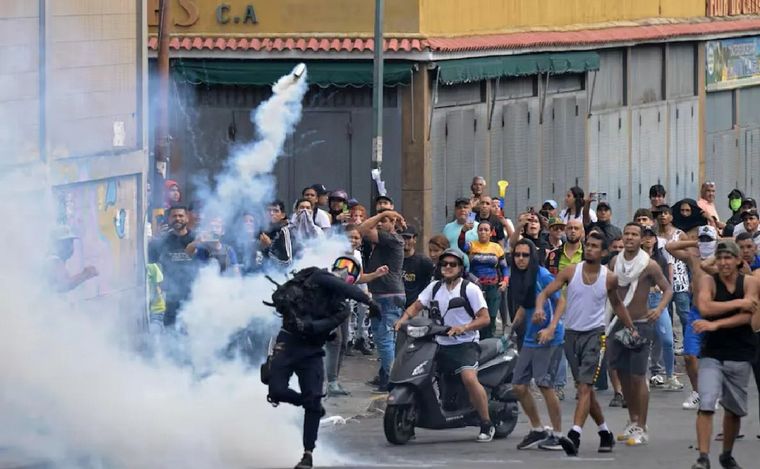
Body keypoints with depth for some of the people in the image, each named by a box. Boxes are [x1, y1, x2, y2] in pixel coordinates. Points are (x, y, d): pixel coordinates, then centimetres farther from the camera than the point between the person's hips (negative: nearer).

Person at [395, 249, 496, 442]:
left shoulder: (470, 289, -3)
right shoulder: (435, 287, 13)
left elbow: (484, 318, -8)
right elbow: (417, 306, 9)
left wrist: (464, 328, -24)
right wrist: (403, 319, -11)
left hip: (465, 344, -6)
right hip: (440, 345, 6)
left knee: (469, 377, -29)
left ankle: (486, 424, -18)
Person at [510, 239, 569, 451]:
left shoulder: (542, 276, -13)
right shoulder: (519, 279, 10)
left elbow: (561, 302, -12)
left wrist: (551, 327, -21)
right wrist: (512, 329, 11)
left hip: (549, 339, -8)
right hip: (530, 339, 8)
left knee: (545, 385, -8)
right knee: (519, 386, 7)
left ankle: (557, 435, 2)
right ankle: (537, 430, 21)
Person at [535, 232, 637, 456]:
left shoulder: (609, 278, -2)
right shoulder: (570, 272, -1)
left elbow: (617, 304, 16)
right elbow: (545, 292, -2)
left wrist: (632, 329, 21)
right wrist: (539, 308, -23)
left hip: (594, 334, -3)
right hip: (572, 333, 3)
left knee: (585, 387, -17)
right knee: (586, 389, 11)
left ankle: (575, 436, -28)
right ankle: (605, 434, 27)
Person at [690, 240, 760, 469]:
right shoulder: (708, 281, -3)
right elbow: (704, 307, -22)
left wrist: (715, 324, -24)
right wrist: (738, 303, -19)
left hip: (741, 356, 2)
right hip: (712, 353, -2)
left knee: (734, 409, 14)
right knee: (706, 405, -17)